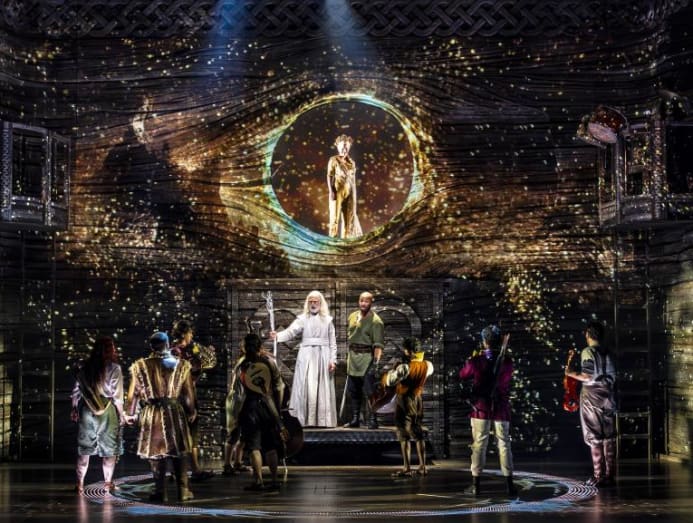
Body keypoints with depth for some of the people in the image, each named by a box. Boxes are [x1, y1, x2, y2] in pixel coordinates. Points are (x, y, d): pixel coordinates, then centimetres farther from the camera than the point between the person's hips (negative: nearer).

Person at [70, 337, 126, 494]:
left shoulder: (85, 368, 3)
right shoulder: (114, 368, -9)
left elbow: (76, 391, 7)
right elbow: (117, 395, -11)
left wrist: (74, 409, 18)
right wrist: (121, 413, -2)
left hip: (87, 411, 3)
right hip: (108, 412, -3)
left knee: (84, 448, 10)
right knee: (110, 448, 9)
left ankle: (80, 483, 11)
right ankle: (108, 483, 13)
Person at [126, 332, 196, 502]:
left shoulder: (140, 366, -1)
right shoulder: (181, 365, 1)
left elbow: (133, 393, 2)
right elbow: (189, 393, 3)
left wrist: (130, 413, 13)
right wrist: (191, 411, 15)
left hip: (151, 414, 0)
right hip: (175, 412, 0)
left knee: (156, 452, 6)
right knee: (180, 453, 8)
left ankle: (160, 492, 5)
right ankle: (183, 490, 8)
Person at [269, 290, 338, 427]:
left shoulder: (327, 320, 9)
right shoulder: (302, 319, 5)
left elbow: (332, 343, 9)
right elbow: (291, 331, -10)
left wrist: (333, 360, 0)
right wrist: (277, 336, -29)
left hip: (323, 356, 1)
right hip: (307, 357, -1)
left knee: (323, 389, 0)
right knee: (307, 388, -7)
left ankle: (323, 420, 4)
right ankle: (308, 420, -5)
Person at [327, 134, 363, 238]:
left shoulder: (351, 162, 13)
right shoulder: (333, 160, -2)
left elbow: (353, 179, 15)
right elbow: (329, 176, -7)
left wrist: (354, 194, 12)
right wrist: (331, 191, -17)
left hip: (350, 191, 5)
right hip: (338, 191, -5)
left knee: (350, 215, 4)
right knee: (336, 214, -5)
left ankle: (347, 237, 9)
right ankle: (333, 237, -3)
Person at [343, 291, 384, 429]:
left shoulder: (375, 321, -10)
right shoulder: (352, 317, 11)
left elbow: (378, 344, -15)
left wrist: (376, 361, -23)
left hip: (367, 357, -7)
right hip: (353, 356, 7)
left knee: (370, 391, -6)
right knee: (353, 391, 11)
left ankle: (372, 420, -2)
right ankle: (355, 419, 20)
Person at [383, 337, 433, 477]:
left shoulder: (405, 367, -23)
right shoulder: (427, 365, -3)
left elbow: (389, 381, -26)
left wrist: (394, 370, -8)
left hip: (405, 401, -6)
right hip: (418, 400, 6)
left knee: (404, 436, 0)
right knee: (418, 434, 15)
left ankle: (407, 469, -1)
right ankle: (422, 467, 17)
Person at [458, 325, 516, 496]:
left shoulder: (476, 361, -9)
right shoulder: (507, 361, -4)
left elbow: (462, 376, 8)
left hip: (480, 408, -1)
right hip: (501, 408, 1)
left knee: (479, 445, 4)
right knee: (504, 444, 7)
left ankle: (476, 484, 2)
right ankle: (509, 484, 5)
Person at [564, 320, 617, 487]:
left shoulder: (588, 352, -10)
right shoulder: (608, 352, 8)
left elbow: (588, 377, -17)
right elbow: (612, 377, 9)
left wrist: (572, 374, -4)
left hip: (592, 396, -6)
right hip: (607, 396, 6)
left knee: (595, 437, -2)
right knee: (609, 437, 7)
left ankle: (599, 476, -2)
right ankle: (609, 475, 9)